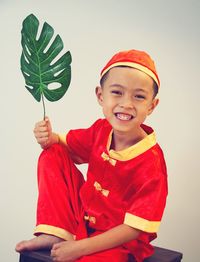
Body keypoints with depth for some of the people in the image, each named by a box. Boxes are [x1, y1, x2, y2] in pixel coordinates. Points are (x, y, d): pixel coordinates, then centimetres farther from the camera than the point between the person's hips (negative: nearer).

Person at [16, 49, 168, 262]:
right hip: (84, 217, 7)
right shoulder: (101, 131, -7)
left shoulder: (151, 163, -25)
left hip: (117, 241, -7)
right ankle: (57, 234, -6)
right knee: (52, 155, -4)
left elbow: (135, 227, -23)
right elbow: (67, 145, 13)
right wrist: (49, 138, -12)